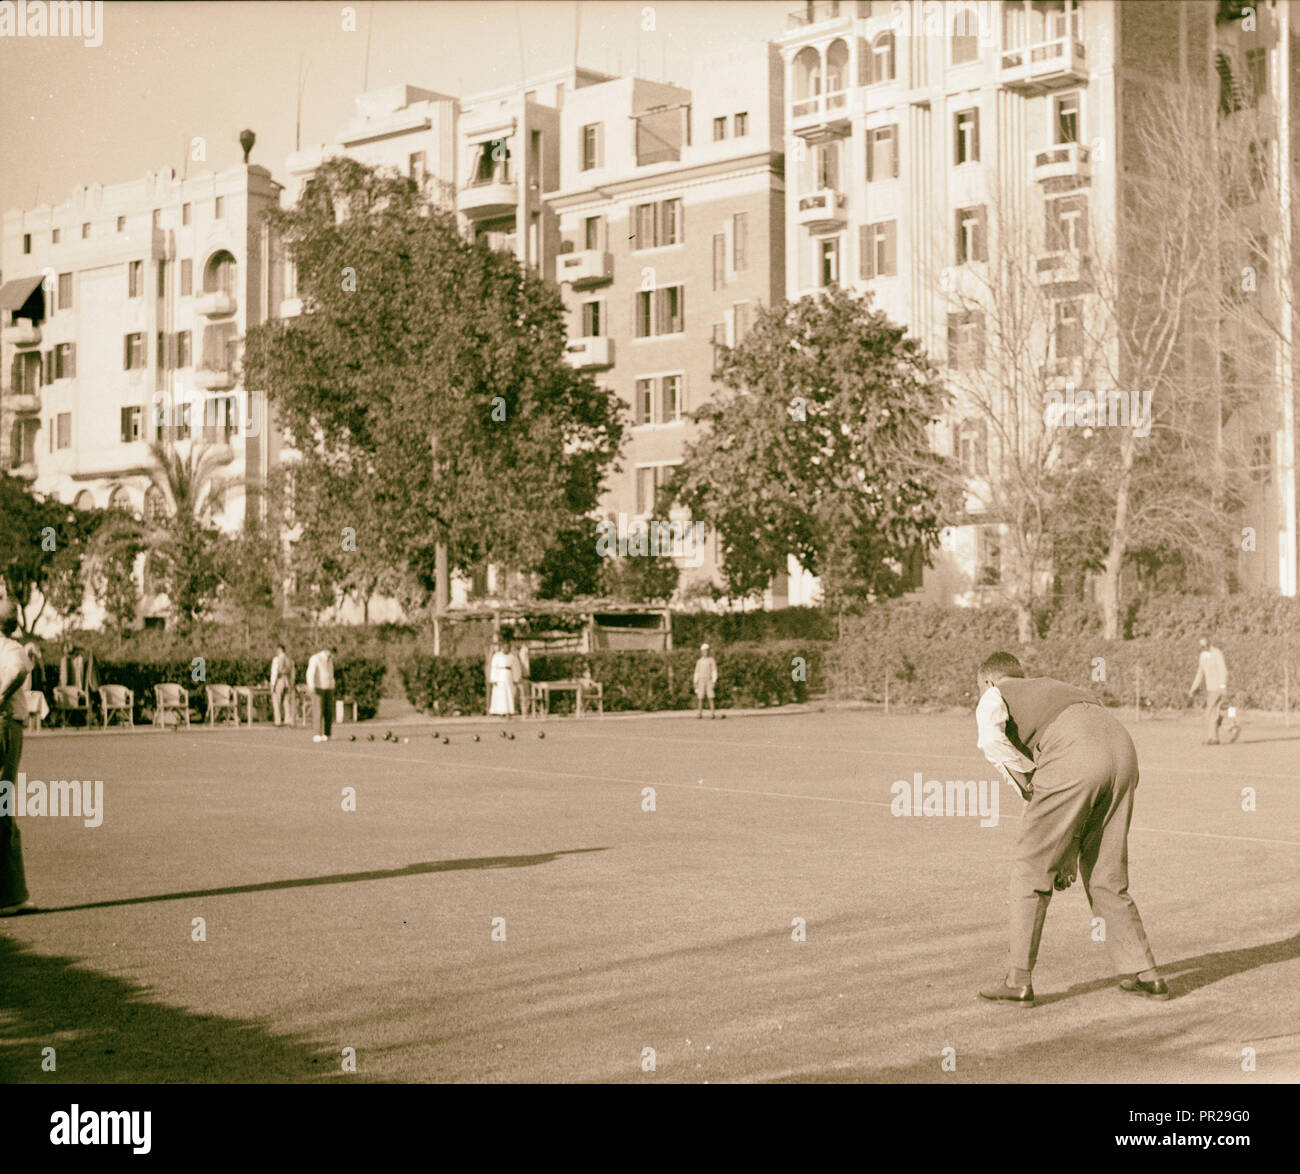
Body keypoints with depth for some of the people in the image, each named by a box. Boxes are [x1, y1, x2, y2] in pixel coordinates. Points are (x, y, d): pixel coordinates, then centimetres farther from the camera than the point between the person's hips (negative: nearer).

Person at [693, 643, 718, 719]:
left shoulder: (711, 660, 2)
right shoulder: (699, 661, 13)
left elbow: (714, 671, -3)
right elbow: (697, 672, 14)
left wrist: (714, 682, -14)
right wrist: (695, 682, 5)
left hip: (709, 681, -3)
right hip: (701, 681, 3)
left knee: (710, 698, -10)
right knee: (700, 698, -3)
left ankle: (712, 714, -9)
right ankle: (699, 714, 1)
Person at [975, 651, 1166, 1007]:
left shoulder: (994, 697, 22)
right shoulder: (1053, 688, 41)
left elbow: (991, 739, -6)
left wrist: (1028, 786, 8)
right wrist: (1069, 852, 40)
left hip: (1073, 762, -6)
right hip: (1122, 751, 7)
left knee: (1032, 869, 8)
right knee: (1105, 875, 21)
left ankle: (1019, 980, 10)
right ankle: (1146, 974, 24)